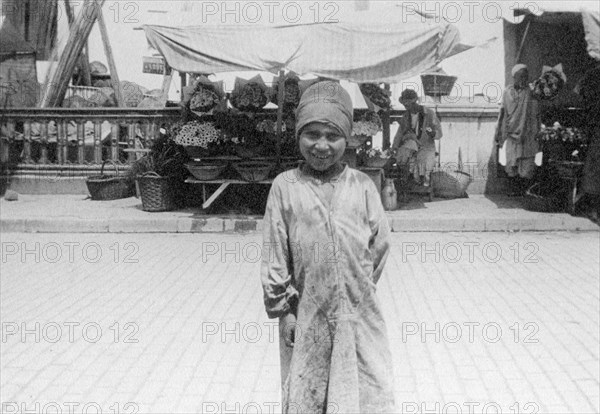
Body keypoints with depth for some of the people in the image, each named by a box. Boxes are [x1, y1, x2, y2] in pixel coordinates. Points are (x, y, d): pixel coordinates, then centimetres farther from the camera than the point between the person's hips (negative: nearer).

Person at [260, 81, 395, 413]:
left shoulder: (362, 186, -2)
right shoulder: (285, 187, -4)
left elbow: (380, 244, 5)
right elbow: (275, 255, -2)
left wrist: (359, 286, 4)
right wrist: (283, 309, -2)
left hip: (358, 313, 1)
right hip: (307, 314, 0)